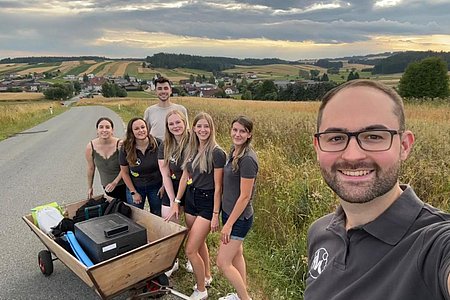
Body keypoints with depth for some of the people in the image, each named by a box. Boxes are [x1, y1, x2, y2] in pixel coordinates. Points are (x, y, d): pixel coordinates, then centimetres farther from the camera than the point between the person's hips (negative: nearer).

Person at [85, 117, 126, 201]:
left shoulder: (120, 144, -18)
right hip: (107, 186, 2)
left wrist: (115, 183, -16)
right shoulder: (90, 147, -9)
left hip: (123, 185, -2)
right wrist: (89, 187, 13)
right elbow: (91, 168, 5)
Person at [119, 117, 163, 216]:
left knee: (157, 216, 11)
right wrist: (133, 192, -4)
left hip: (156, 187, 0)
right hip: (135, 187, 1)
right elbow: (124, 172, -3)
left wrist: (164, 185, -7)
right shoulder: (126, 148, -12)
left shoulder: (158, 144, -15)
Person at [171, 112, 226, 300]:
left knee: (190, 249, -5)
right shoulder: (191, 149, 4)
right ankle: (207, 277, 43)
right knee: (200, 242, 21)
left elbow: (218, 186, -15)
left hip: (207, 201, -7)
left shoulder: (216, 153, -17)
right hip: (191, 198, 7)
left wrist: (215, 215, -14)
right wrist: (176, 202, 7)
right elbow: (184, 177, 9)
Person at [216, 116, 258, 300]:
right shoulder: (234, 151, 4)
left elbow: (245, 196, -22)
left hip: (239, 218, -9)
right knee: (236, 255, 21)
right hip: (229, 212, 9)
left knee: (223, 263, 0)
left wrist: (229, 224, -18)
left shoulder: (247, 159, -24)